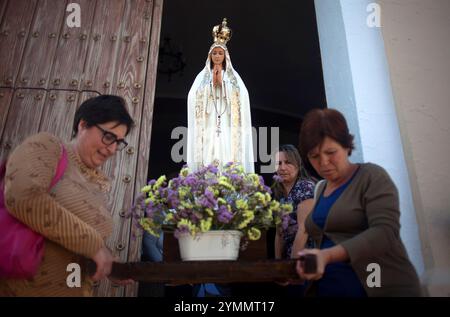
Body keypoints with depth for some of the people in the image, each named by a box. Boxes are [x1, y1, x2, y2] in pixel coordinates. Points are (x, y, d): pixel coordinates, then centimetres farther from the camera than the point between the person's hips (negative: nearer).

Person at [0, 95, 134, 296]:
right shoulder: (47, 146, -9)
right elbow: (24, 200, -29)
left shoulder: (98, 185, 8)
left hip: (75, 290, 7)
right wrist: (94, 244, -23)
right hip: (19, 287, -7)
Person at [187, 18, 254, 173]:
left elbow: (241, 97, 0)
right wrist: (212, 81, -3)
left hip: (227, 124, 0)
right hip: (208, 124, 0)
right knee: (207, 159, -10)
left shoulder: (233, 76, 14)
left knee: (227, 156, -10)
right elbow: (195, 97, 2)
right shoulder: (203, 75, 14)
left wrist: (221, 81, -3)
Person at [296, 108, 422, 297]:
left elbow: (385, 232, -23)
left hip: (385, 289, -6)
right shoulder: (320, 189, 8)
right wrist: (295, 270, -1)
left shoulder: (372, 177, -10)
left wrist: (329, 255, -35)